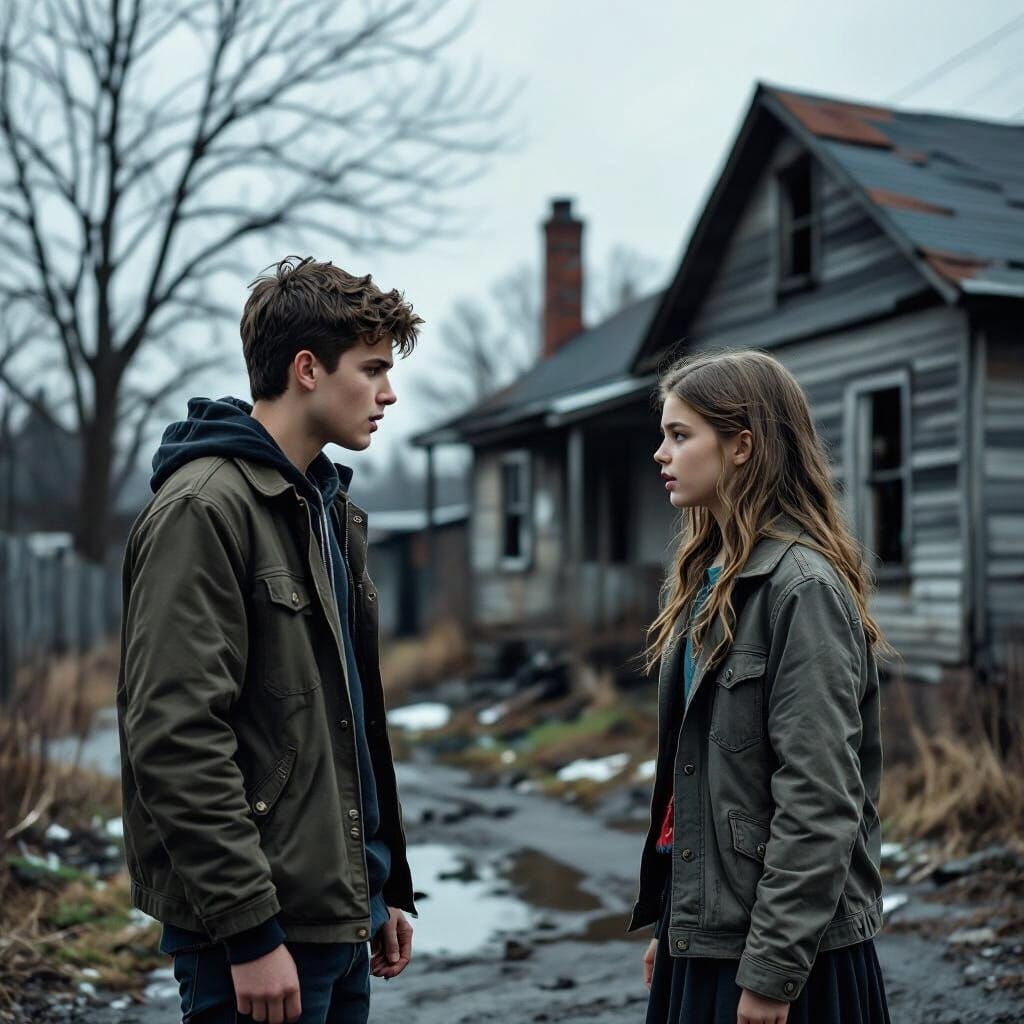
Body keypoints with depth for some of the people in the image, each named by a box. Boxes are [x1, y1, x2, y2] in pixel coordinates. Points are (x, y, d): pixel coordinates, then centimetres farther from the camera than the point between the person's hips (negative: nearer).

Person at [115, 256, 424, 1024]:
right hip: (260, 931, -8)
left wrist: (386, 888, 17)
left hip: (338, 918, 9)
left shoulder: (329, 508, 14)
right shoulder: (203, 509, -14)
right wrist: (249, 930, -21)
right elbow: (175, 739, -21)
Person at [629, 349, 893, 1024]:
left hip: (784, 945, -8)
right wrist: (666, 922, 14)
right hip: (701, 929, 8)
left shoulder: (803, 588, -17)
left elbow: (819, 803, -20)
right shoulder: (708, 577, 10)